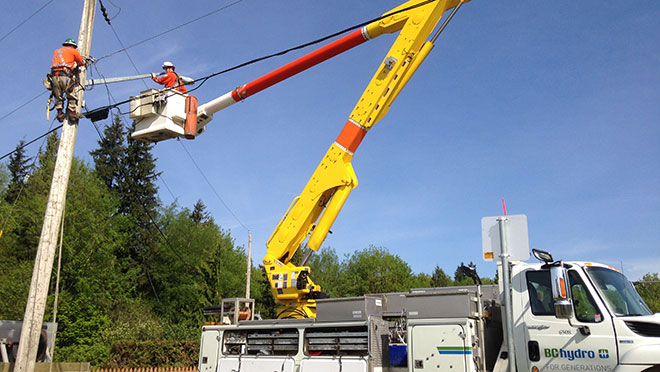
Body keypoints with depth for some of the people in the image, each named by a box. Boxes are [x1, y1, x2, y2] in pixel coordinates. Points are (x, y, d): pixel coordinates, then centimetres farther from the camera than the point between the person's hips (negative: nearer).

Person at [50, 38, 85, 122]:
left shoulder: (57, 51, 28)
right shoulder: (73, 50, 13)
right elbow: (82, 63, 16)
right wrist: (76, 66, 37)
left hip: (54, 76, 5)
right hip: (65, 76, -5)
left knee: (58, 97, 15)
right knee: (72, 96, 4)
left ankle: (59, 113, 9)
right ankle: (72, 113, -2)